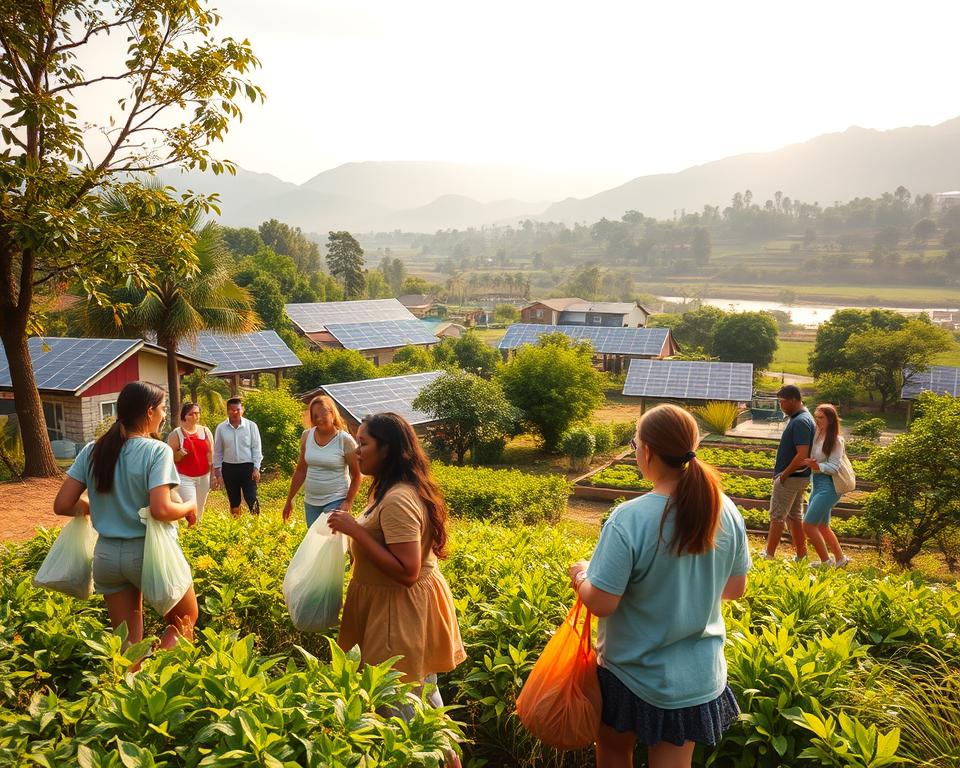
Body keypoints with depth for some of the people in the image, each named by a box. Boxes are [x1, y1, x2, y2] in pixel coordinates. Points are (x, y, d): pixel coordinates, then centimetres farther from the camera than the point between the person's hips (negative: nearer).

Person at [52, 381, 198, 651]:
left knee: (128, 642, 17)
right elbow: (161, 510, -23)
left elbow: (62, 505, 0)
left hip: (106, 555, 5)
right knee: (185, 621, 16)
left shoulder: (92, 451, 2)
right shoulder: (157, 450, -14)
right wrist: (190, 506, -3)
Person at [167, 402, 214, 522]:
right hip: (185, 478, -4)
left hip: (204, 477, 4)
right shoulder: (175, 434, -6)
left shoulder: (205, 431, 4)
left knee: (200, 510, 12)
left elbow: (211, 454, 9)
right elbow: (170, 458, -3)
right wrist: (180, 454, -24)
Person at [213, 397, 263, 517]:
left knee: (251, 499, -7)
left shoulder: (251, 426, -3)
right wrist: (217, 472, 5)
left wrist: (256, 468, -7)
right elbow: (217, 452, 7)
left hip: (247, 467, -2)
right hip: (229, 468, 2)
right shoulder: (221, 428, 1)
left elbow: (257, 449, -1)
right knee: (234, 501, 13)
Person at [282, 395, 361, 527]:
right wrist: (289, 500, 12)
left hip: (336, 501, -5)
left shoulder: (345, 440, -12)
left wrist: (348, 502, -15)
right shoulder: (307, 436, 1)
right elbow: (300, 471, 10)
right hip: (310, 502, 5)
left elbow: (356, 475, -7)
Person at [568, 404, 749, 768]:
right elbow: (735, 589, 3)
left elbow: (601, 603, -23)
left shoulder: (629, 519, -26)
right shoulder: (727, 512, -10)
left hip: (634, 673, -4)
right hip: (698, 675, 4)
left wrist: (581, 574, -2)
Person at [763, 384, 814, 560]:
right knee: (794, 516, 15)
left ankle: (769, 556, 4)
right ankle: (801, 555, 21)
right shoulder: (799, 418, 10)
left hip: (790, 478, -10)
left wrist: (784, 474, -18)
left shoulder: (800, 422, -22)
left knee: (777, 516, -2)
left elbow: (802, 455, -27)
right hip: (798, 477, 10)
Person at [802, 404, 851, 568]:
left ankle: (826, 562, 6)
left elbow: (834, 467, -18)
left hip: (827, 486, -8)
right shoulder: (816, 434, 4)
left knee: (808, 525, -7)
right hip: (817, 484, 8)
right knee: (822, 526, 17)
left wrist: (817, 466, -32)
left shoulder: (835, 440, -15)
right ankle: (840, 559, 32)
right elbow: (809, 458, 9)